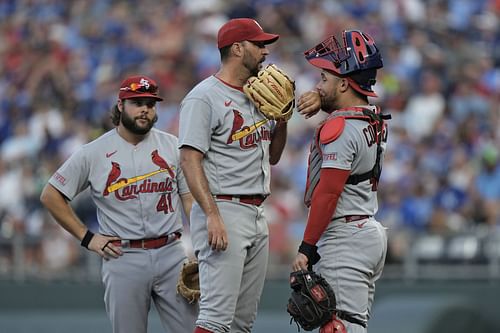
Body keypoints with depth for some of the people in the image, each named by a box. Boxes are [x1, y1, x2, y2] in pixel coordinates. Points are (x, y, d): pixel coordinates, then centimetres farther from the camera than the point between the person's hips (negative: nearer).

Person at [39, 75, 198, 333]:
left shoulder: (172, 146, 9)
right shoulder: (93, 153, 2)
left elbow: (190, 198, 10)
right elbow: (50, 196, 6)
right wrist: (87, 238, 0)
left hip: (171, 253, 2)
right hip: (123, 258, -2)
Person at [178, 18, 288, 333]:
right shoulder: (204, 97, -9)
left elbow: (272, 156, 25)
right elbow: (190, 159, -16)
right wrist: (212, 216, -26)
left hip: (257, 214, 9)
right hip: (225, 210, -9)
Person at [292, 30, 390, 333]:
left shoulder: (339, 128, -16)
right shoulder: (376, 120, 11)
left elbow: (328, 193, -20)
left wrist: (307, 248, -16)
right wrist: (320, 100, 10)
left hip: (344, 239, -10)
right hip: (372, 232, 10)